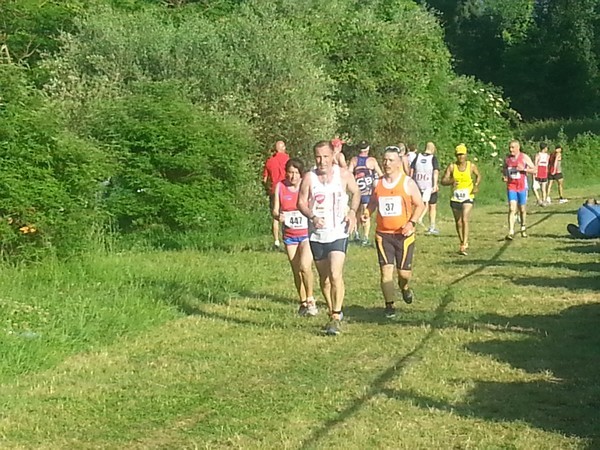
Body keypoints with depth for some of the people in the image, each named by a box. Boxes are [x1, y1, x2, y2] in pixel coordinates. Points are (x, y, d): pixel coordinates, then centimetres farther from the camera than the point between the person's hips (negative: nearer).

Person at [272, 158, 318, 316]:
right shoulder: (280, 187, -1)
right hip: (290, 236, 3)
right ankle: (303, 302, 25)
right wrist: (278, 216, -22)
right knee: (296, 271, 8)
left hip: (307, 233, -3)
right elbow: (275, 210, 0)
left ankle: (310, 299, -2)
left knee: (304, 266, -20)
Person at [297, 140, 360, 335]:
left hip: (339, 233, -2)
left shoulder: (343, 175, -3)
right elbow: (301, 202, -1)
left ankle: (336, 318, -13)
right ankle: (332, 313, 30)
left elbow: (356, 193, 12)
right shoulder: (309, 177, -3)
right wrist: (312, 216, -19)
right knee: (324, 278, 13)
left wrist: (353, 212, -5)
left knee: (335, 275, -17)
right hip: (316, 234, 3)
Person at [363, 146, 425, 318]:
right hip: (383, 234, 2)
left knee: (404, 272, 4)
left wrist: (412, 222, -14)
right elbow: (372, 203, 17)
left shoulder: (408, 183, -3)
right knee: (386, 270, -7)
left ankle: (404, 287, 39)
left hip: (404, 234, -2)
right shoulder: (378, 183, 5)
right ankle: (389, 306, 4)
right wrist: (367, 212, -5)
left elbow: (420, 205, 0)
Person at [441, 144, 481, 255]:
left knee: (465, 220, -18)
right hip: (455, 198, 3)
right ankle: (463, 243, 31)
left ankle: (463, 246, -21)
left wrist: (476, 185, -2)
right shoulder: (451, 167, -3)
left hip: (468, 197, -3)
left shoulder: (471, 166, -2)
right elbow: (443, 181, -3)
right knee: (458, 222, 12)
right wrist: (450, 181, -24)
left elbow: (478, 175, 16)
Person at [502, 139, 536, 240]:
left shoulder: (524, 158, -5)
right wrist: (504, 176, 0)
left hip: (522, 186, -1)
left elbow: (534, 170, -4)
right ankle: (511, 232, -19)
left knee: (522, 209, 11)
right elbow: (504, 168, 21)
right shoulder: (507, 158, 4)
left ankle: (523, 228, 33)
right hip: (511, 187, 1)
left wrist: (524, 169, -20)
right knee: (512, 208, -12)